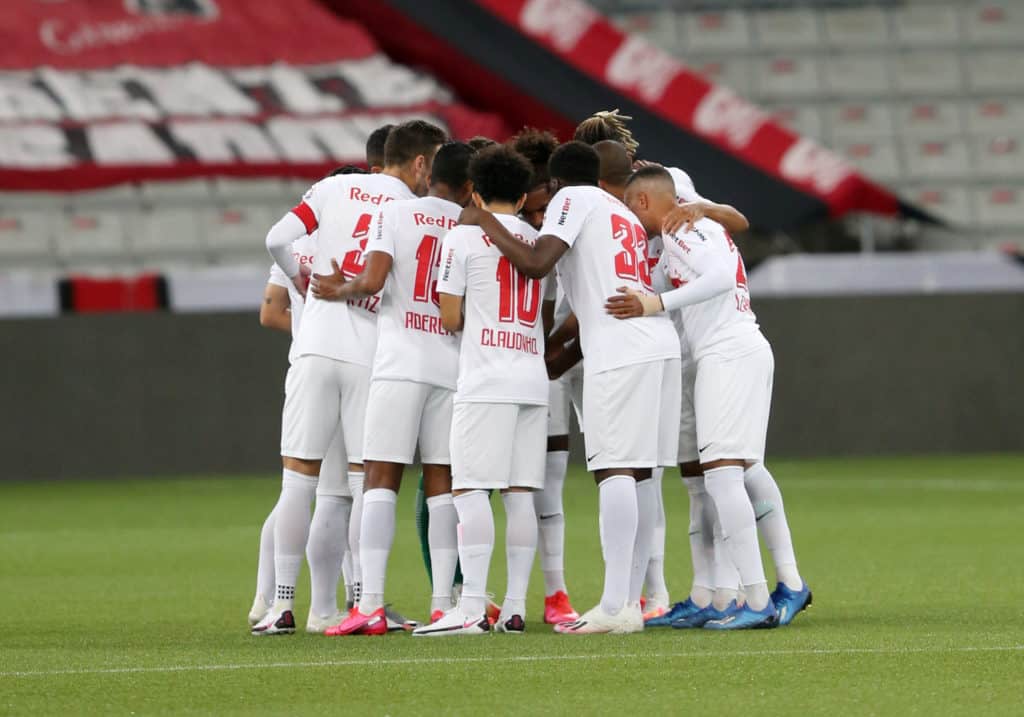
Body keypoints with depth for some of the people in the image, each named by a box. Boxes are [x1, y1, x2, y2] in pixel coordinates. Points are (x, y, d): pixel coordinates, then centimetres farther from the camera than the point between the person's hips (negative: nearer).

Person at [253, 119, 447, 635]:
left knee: (298, 477, 3)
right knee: (366, 481, 7)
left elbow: (278, 239, 0)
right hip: (372, 355, -1)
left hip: (317, 346, 1)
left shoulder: (334, 188, 8)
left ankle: (283, 604, 3)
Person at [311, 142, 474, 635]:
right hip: (453, 367, 2)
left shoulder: (396, 214, 1)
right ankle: (442, 605, 3)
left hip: (399, 365, -2)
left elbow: (372, 281, -10)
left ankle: (371, 605, -13)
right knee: (442, 483, 8)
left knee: (381, 479, -3)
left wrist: (340, 290, 9)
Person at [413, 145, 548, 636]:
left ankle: (472, 608, -16)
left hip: (485, 381, -6)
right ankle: (515, 608, 3)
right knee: (520, 494, 5)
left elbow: (450, 318, -2)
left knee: (471, 491, -8)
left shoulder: (463, 237, -1)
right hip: (533, 379, 6)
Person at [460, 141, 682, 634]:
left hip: (619, 352, -8)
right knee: (637, 475, 9)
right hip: (659, 341, 8)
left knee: (615, 471, -12)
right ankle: (630, 601, 9)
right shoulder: (626, 215, 29)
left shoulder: (573, 199, 4)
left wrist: (484, 222, 1)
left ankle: (614, 607, -19)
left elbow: (536, 263, -10)